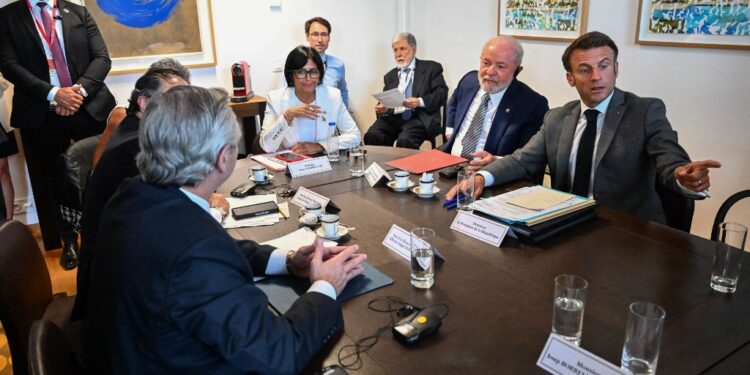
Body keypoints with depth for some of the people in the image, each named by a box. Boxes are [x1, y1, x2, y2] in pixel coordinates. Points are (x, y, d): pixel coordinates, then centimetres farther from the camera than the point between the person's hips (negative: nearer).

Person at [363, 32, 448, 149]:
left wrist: (420, 102, -17)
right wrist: (383, 109, -5)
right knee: (372, 136, -26)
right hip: (394, 117, 4)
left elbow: (442, 93, 0)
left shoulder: (431, 68, 10)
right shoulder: (390, 76, 24)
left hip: (420, 117, -4)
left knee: (405, 140, -34)